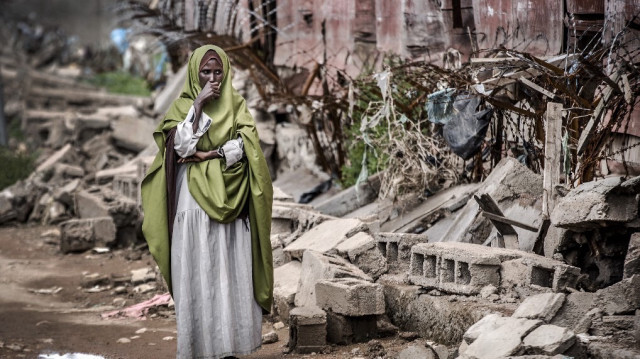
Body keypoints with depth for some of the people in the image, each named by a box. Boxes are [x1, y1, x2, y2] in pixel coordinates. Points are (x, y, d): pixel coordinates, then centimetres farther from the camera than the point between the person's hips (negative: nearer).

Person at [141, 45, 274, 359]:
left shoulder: (236, 106, 8)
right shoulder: (182, 106, 4)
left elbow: (245, 146, -5)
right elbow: (182, 146, -12)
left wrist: (205, 155, -13)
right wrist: (198, 105, -15)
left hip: (229, 200, 1)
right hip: (193, 201, -1)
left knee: (231, 273, 0)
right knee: (196, 272, -2)